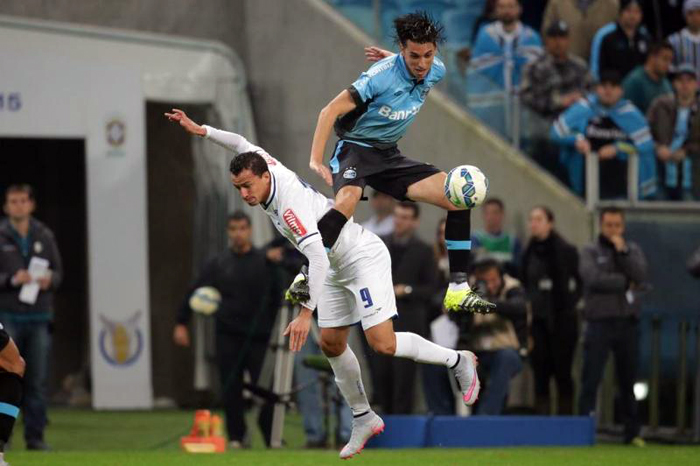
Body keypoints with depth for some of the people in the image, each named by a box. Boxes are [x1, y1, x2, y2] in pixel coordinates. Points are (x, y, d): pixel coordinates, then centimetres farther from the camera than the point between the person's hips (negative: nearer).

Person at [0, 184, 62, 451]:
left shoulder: (45, 236, 10)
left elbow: (58, 271, 13)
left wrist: (50, 280, -8)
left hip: (39, 317, 3)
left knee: (37, 381, 3)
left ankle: (35, 436, 7)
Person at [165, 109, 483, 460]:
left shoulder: (290, 204, -32)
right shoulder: (268, 167, -7)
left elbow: (318, 257, -41)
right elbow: (242, 144, 15)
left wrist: (306, 313, -45)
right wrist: (200, 130, 12)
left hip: (364, 259, -10)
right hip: (337, 269, 10)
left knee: (383, 344, -19)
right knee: (331, 344, 9)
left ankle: (458, 361, 0)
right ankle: (363, 419, 20)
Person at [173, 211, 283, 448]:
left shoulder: (265, 262, 4)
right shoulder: (218, 264, 7)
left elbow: (278, 296, 5)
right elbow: (195, 292, 8)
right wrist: (182, 323, 3)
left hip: (259, 337, -1)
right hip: (228, 337, 1)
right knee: (231, 389, 0)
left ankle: (272, 438, 6)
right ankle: (236, 436, 9)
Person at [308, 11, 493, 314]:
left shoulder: (436, 72, -5)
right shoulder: (381, 76, -25)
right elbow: (330, 111, -24)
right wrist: (316, 160, -31)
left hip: (389, 155, 7)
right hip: (356, 149, -7)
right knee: (347, 201, -39)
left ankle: (457, 290, -1)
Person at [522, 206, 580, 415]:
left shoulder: (565, 251, -4)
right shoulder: (529, 252, 11)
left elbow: (574, 286, -4)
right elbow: (524, 285, 14)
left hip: (560, 321, -4)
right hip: (537, 320, 4)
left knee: (562, 373, -2)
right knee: (540, 373, 3)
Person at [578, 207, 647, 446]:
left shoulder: (633, 250, 12)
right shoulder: (590, 252, 4)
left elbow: (640, 276, -5)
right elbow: (592, 277, -14)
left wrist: (622, 251, -10)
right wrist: (624, 282, -7)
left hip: (628, 322, 3)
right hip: (600, 321, -3)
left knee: (628, 381, 7)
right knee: (591, 379, -6)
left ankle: (632, 432, 12)